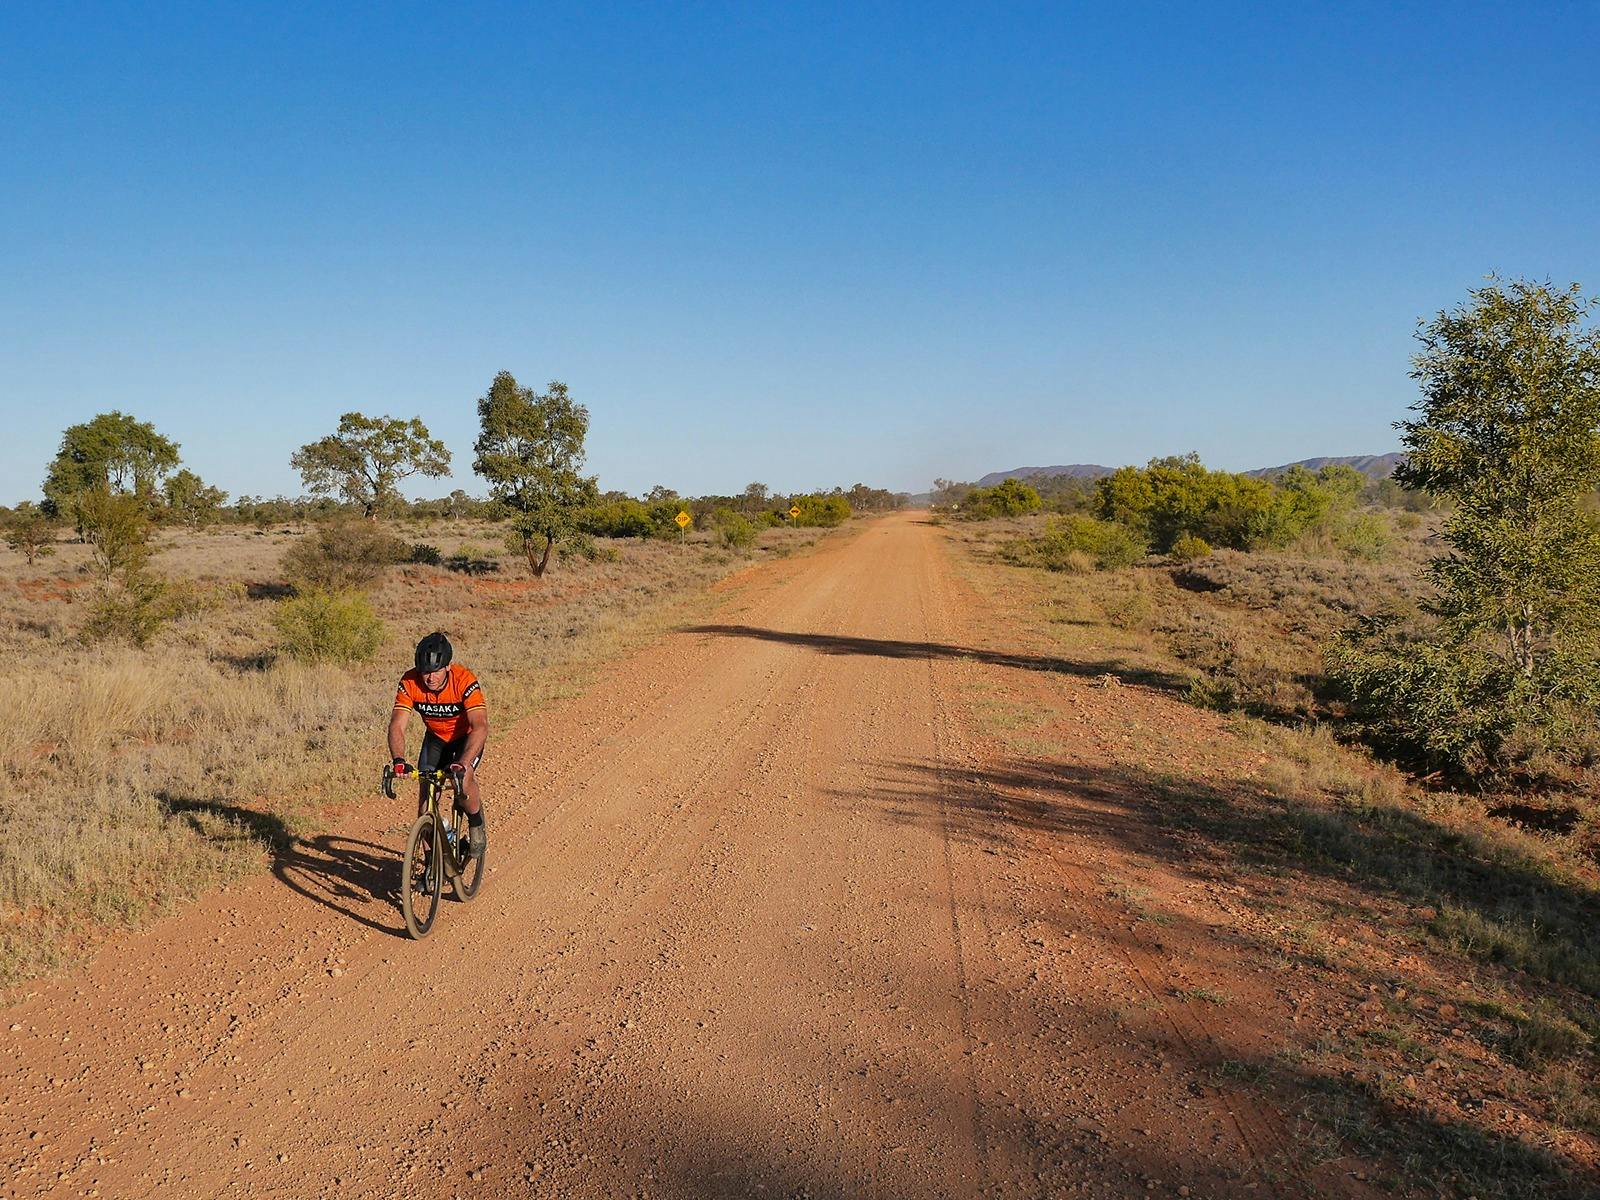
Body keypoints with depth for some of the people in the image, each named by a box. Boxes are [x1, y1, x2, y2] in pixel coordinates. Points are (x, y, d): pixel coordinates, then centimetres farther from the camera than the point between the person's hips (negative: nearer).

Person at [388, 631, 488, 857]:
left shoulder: (465, 681, -33)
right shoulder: (410, 682, -25)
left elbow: (480, 726, -41)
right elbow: (396, 725, -29)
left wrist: (462, 763, -54)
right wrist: (399, 760, -47)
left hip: (466, 737, -3)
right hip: (436, 737, 3)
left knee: (464, 777, -28)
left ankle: (476, 826, -1)